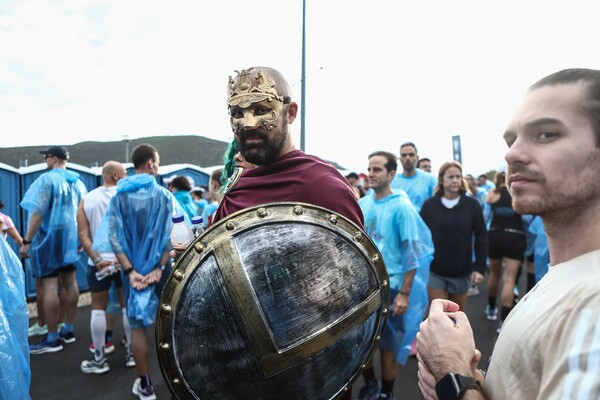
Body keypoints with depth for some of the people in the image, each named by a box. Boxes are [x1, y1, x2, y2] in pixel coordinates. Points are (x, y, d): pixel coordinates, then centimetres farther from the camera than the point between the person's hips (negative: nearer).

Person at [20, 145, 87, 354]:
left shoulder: (47, 179, -12)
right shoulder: (78, 182, 9)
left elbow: (38, 213, -18)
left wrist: (26, 241, -14)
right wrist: (81, 238, 22)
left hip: (48, 237, -7)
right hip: (69, 237, 8)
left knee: (49, 286, -4)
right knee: (69, 282, 12)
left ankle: (52, 339, 0)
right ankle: (68, 330, 21)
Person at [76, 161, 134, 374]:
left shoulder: (87, 199, 4)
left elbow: (82, 234, -4)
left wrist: (97, 259, -9)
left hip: (99, 261, 2)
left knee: (98, 308, 10)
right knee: (128, 306, 10)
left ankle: (99, 359, 14)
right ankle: (131, 353, 18)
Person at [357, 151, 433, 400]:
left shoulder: (401, 207, -11)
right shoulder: (361, 205, 2)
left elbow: (413, 252, -11)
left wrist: (404, 293, -13)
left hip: (389, 286, -4)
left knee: (388, 344, 11)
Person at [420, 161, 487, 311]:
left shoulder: (472, 205, -5)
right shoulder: (429, 204, -5)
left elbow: (481, 238, -1)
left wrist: (479, 267, -7)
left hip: (461, 271, 1)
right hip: (434, 271, -1)